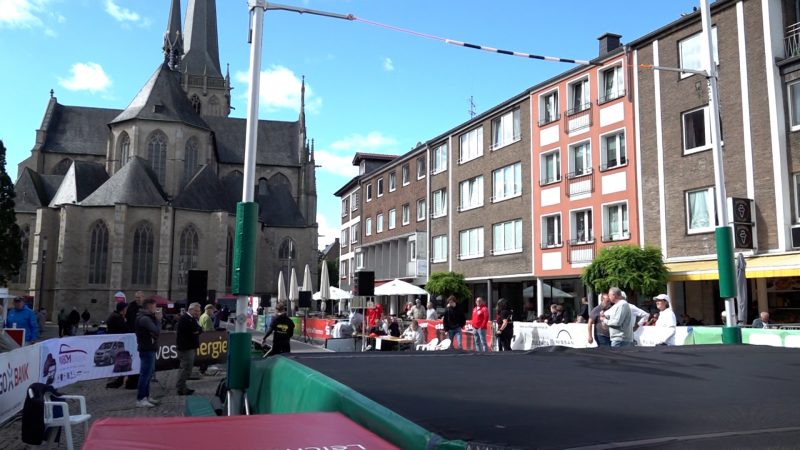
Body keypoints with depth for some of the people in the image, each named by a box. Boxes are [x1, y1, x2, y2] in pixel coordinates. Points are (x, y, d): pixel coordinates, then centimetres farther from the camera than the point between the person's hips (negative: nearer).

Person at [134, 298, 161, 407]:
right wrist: (157, 321, -8)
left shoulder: (146, 317, 16)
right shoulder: (144, 318, -17)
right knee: (145, 374, -7)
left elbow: (154, 331, 10)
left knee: (148, 373, 17)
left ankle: (146, 396, 26)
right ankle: (140, 399, -3)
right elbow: (157, 331, -24)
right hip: (147, 350, -11)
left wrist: (156, 320, -4)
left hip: (148, 349, 11)